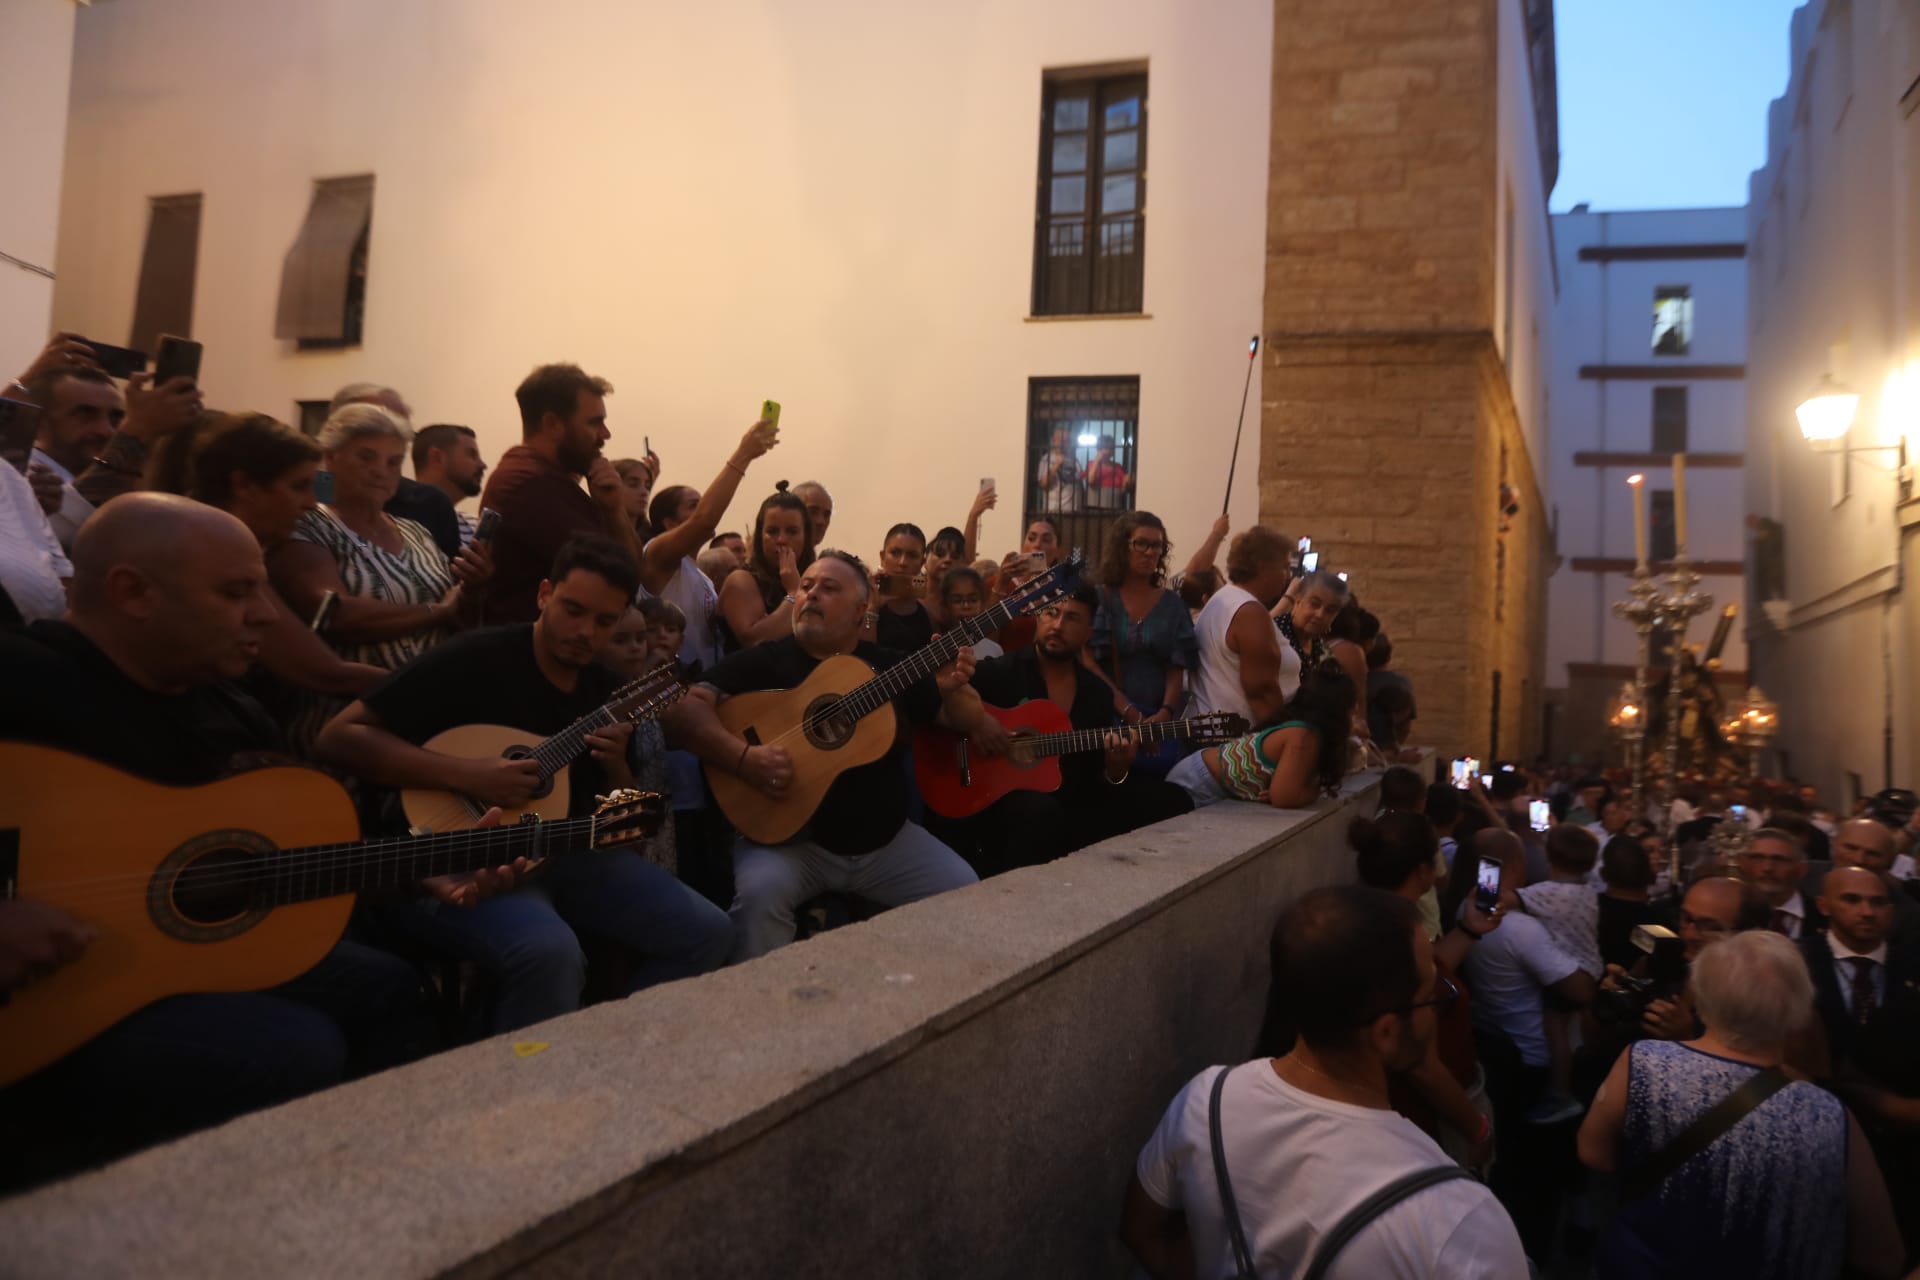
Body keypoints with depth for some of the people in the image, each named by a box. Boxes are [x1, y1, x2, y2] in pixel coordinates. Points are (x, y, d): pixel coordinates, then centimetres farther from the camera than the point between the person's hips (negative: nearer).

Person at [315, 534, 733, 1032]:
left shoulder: (608, 691, 7)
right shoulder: (475, 659, -11)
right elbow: (338, 737, -15)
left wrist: (616, 767, -10)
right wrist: (466, 775, -24)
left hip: (559, 855, 7)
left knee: (706, 932, -7)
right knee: (550, 951, -36)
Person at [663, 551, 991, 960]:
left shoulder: (890, 667, 9)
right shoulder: (764, 661, -1)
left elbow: (968, 723, 11)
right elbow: (683, 712, -12)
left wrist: (953, 689, -13)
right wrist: (744, 757, -30)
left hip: (886, 842, 4)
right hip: (788, 836, -3)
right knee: (761, 891, -33)